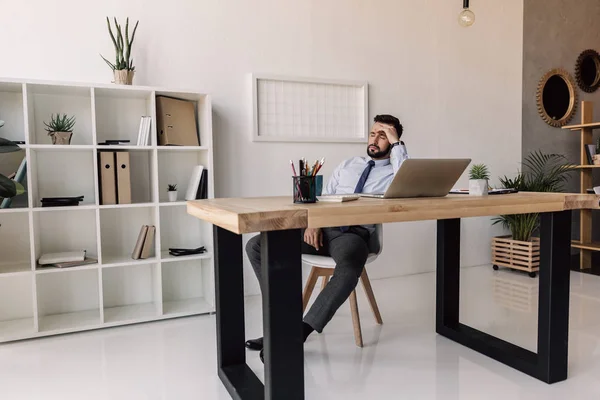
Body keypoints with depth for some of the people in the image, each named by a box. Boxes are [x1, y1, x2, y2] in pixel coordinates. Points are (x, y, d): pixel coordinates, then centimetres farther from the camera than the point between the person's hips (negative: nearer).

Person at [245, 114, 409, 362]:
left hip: (355, 234, -5)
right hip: (323, 228, 5)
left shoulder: (394, 172, 11)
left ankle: (301, 331, -27)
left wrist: (397, 144, -4)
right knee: (256, 246, -10)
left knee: (349, 269, -42)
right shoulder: (348, 165, 25)